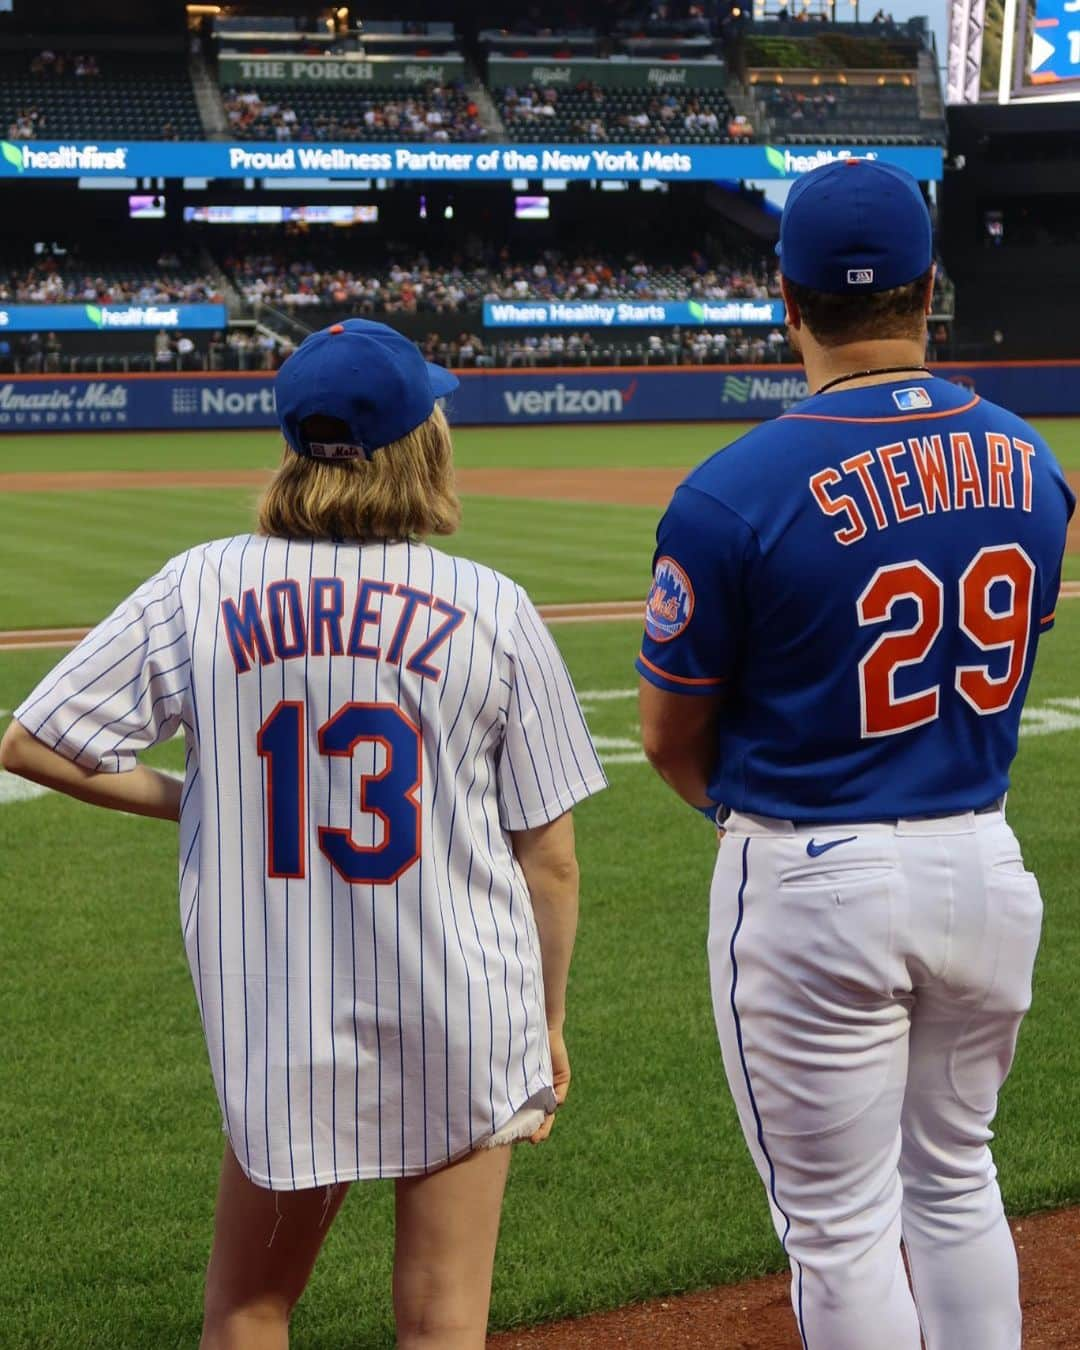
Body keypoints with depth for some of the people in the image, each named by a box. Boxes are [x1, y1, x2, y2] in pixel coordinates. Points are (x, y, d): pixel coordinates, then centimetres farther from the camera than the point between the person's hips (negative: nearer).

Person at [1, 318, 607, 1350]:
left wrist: (182, 800, 9)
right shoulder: (491, 609, -7)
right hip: (465, 1018, -1)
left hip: (277, 1021, 1)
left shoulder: (201, 589, -4)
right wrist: (549, 1021, 9)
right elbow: (550, 858, -4)